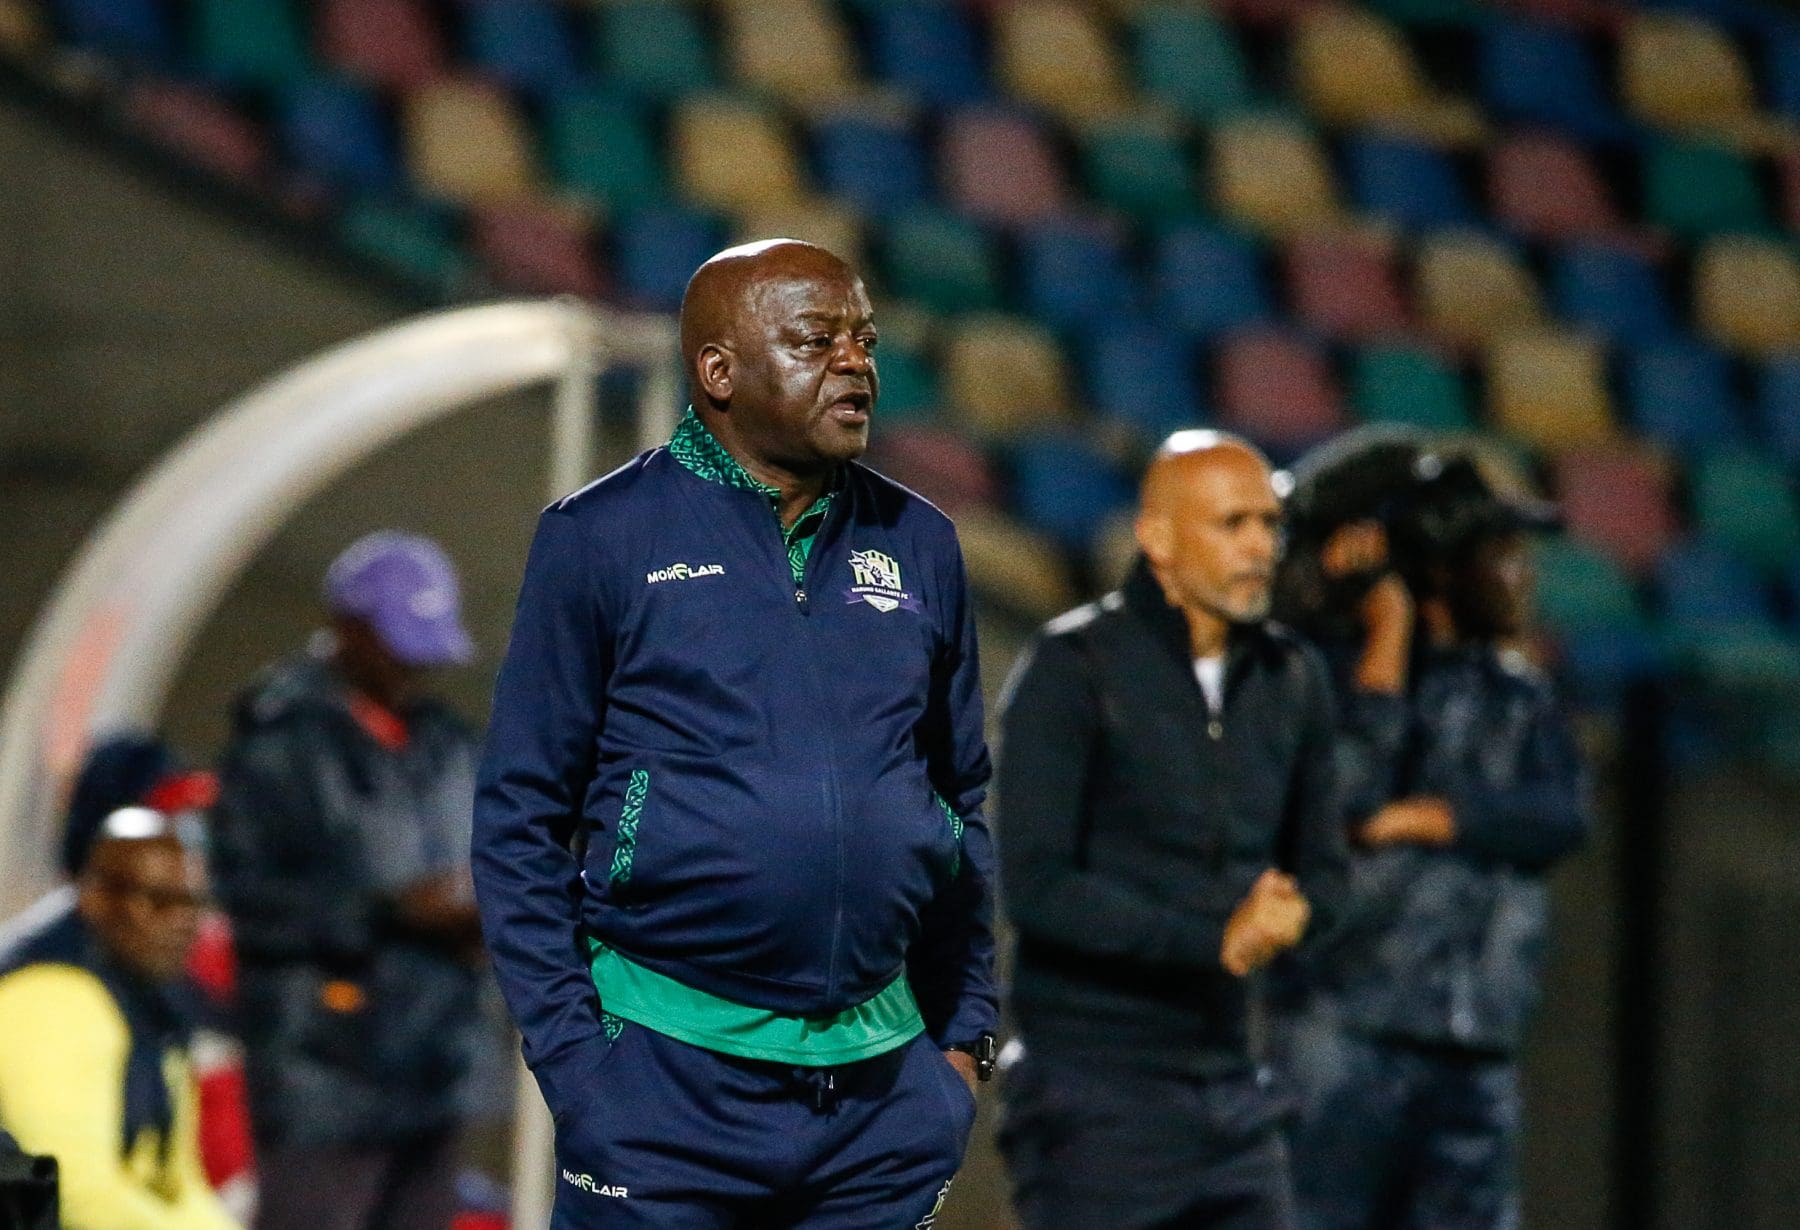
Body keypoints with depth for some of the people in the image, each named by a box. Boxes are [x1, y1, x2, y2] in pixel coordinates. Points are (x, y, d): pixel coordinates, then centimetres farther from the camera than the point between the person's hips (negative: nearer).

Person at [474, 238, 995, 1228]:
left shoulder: (918, 545, 11)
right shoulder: (601, 537, -1)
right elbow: (519, 818, -1)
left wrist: (964, 1032, 12)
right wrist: (568, 1055, -8)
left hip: (883, 1082, 4)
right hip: (666, 1080, -4)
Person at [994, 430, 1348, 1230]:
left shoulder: (1290, 678, 11)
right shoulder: (1072, 669, -8)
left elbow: (1322, 869, 18)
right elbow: (1036, 886, -15)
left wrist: (1286, 912, -6)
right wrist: (1213, 939, -19)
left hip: (1230, 1086, 6)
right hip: (1096, 1090, -6)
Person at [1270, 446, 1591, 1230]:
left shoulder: (1519, 699, 16)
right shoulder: (1341, 674, -1)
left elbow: (1561, 819, 0)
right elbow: (1345, 797, -19)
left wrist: (1420, 818, -9)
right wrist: (1388, 630, -13)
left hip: (1477, 1054, 5)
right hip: (1348, 1036, -5)